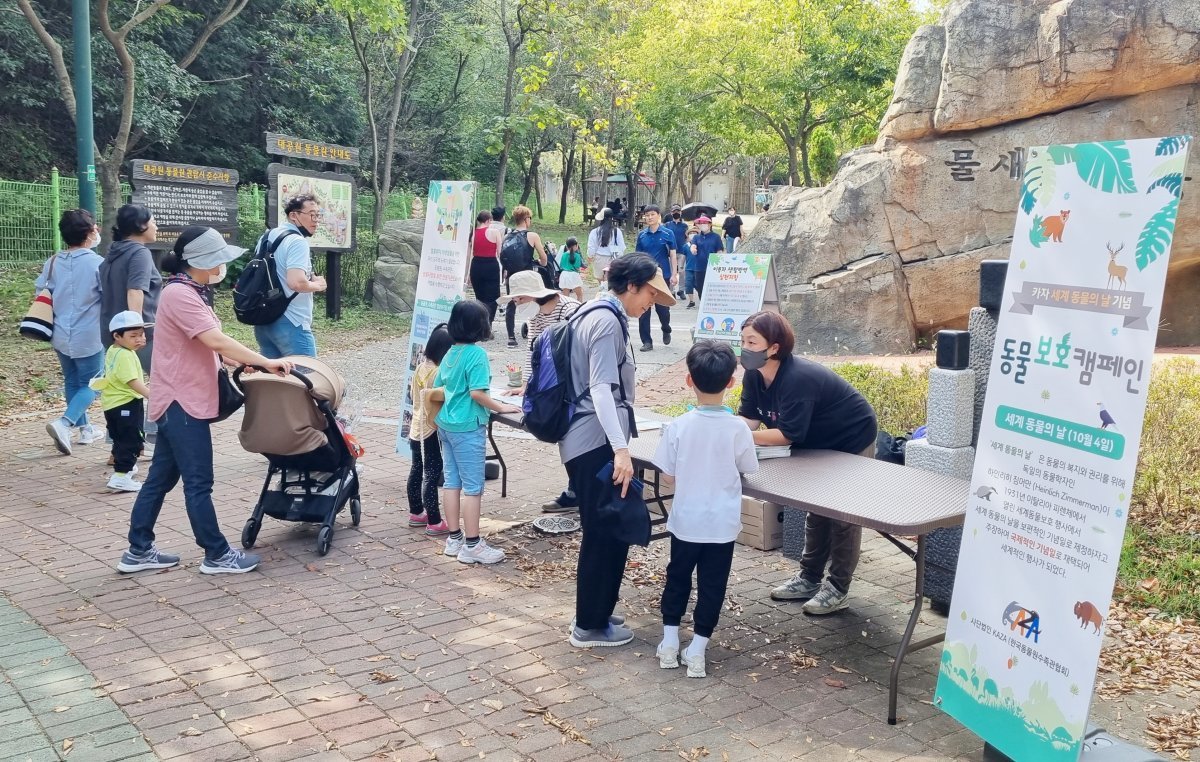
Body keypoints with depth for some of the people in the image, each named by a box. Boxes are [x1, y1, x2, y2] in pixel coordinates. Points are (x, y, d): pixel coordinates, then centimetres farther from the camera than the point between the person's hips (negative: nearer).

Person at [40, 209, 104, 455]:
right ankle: (64, 423, -15)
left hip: (60, 335, 6)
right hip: (88, 336, -6)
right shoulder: (97, 263, -15)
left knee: (72, 382, 19)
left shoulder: (53, 262, 1)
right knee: (90, 384, 5)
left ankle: (84, 428, 27)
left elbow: (39, 294, 8)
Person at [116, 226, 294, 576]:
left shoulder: (191, 292, 13)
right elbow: (216, 341, -27)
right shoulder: (179, 294, -19)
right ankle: (217, 555, 8)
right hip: (182, 401, -10)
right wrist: (265, 362, -25)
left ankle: (138, 551, 22)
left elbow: (209, 343, 18)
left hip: (181, 399, 10)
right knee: (199, 482, -1)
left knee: (161, 477, 14)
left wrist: (240, 362, 3)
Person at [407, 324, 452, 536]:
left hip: (416, 428, 9)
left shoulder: (421, 368, 4)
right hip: (431, 431, -9)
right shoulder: (438, 373, -22)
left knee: (417, 471, 18)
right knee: (432, 475, -4)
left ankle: (416, 513, 30)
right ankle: (434, 522, 0)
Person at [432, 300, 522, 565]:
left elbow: (437, 388, 15)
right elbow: (477, 393, -22)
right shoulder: (476, 354, -15)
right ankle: (472, 545, 3)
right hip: (467, 428, -8)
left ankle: (454, 539, 20)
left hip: (446, 424, 8)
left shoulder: (450, 353, 8)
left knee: (451, 482, 12)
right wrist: (501, 408, -12)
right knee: (473, 487, -1)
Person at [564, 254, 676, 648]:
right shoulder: (607, 320, -14)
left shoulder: (594, 314, 17)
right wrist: (621, 448, -31)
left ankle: (594, 615, 28)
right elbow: (601, 388, -24)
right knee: (606, 533, -2)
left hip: (584, 441, 10)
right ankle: (591, 626, 9)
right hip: (597, 443, -10)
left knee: (603, 531, 18)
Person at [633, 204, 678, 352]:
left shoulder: (667, 234, -1)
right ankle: (646, 341, 6)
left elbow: (672, 255, 0)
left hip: (662, 275, -2)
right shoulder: (642, 235, 6)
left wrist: (674, 275, -6)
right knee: (643, 310, -1)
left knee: (662, 307, 1)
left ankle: (666, 330, 31)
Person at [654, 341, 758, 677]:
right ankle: (697, 650, 15)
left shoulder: (678, 426, -14)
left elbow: (668, 473, -6)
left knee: (677, 577, 19)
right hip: (722, 523, -1)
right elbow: (748, 468, 0)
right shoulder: (738, 428, -14)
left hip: (685, 520, 1)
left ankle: (669, 643, 23)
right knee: (712, 585, 12)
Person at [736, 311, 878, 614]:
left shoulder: (797, 378, -37)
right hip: (819, 443, 9)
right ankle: (810, 579, 27)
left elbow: (788, 434, -37)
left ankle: (838, 589, 8)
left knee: (843, 513, -1)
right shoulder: (754, 376, -12)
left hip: (852, 441, -9)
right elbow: (749, 419, -14)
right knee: (817, 509, 16)